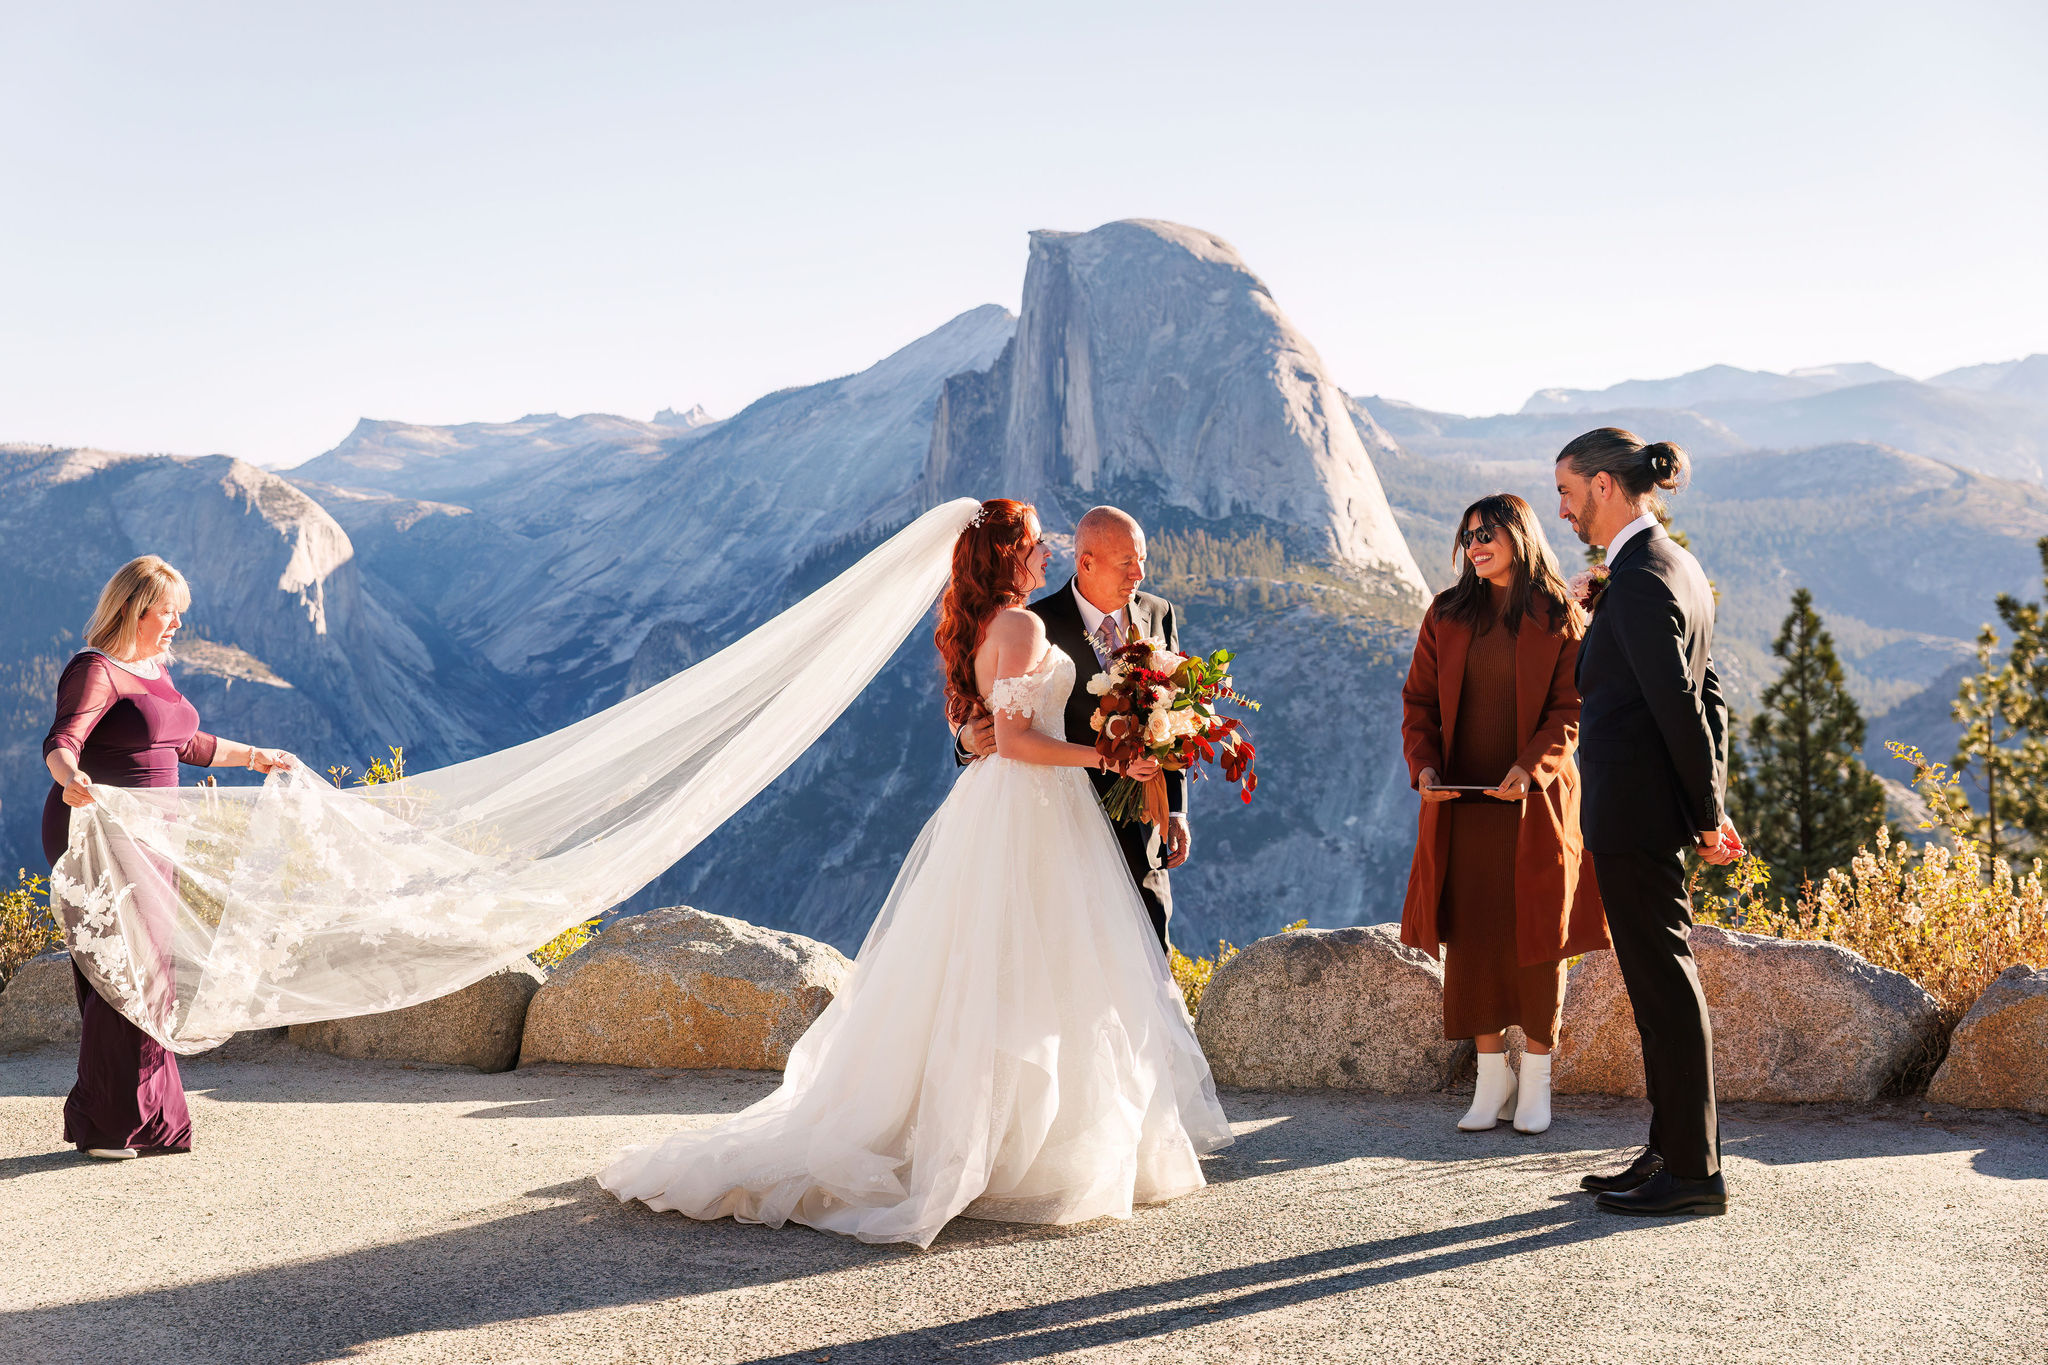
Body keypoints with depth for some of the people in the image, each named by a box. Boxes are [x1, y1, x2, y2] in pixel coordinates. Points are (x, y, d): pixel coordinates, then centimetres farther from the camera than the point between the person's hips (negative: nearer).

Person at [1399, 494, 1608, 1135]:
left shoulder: (1561, 619, -1)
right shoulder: (1447, 614, 8)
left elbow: (1569, 710, -5)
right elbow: (1418, 699, 9)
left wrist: (1531, 766, -20)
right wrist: (1423, 765, -7)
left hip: (1532, 800, -3)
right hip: (1459, 797, 3)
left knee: (1535, 934, 2)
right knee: (1471, 935, 3)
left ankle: (1536, 1076, 11)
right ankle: (1491, 1075, 11)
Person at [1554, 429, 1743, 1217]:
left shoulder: (1638, 581, -17)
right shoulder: (1678, 566, 13)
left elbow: (1678, 706, -19)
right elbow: (1708, 696, 15)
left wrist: (1706, 813, -10)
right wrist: (1712, 806, 13)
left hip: (1633, 810, -10)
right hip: (1657, 811, 10)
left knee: (1662, 983, -2)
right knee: (1659, 980, 15)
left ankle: (1693, 1172, 6)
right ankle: (1672, 1153, 24)